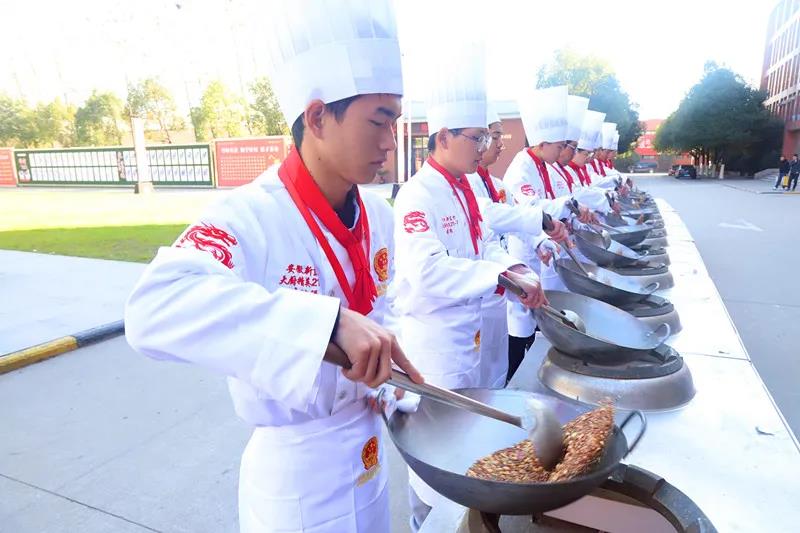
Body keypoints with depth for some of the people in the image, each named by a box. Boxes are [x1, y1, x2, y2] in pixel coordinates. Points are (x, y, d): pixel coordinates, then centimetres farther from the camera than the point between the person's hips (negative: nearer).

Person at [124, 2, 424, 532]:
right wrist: (330, 322, -49)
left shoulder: (379, 215, -4)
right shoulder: (251, 218, -25)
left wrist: (389, 368, -6)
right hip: (298, 474, -6)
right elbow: (155, 308, -42)